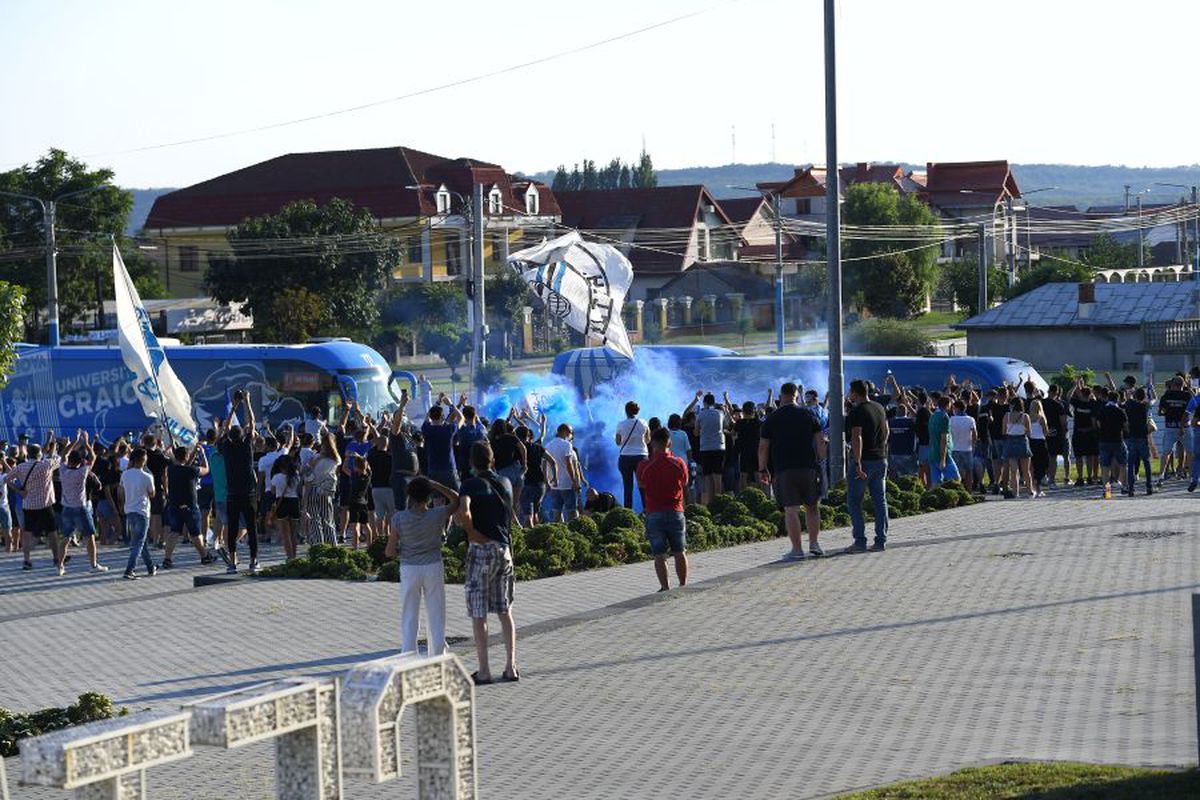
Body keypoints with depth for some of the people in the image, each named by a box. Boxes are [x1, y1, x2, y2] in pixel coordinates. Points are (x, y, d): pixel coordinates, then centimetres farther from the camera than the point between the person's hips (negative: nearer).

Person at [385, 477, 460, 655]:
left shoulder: (399, 519, -13)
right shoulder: (437, 515, -10)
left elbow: (390, 552, -8)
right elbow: (456, 499, 8)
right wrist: (435, 485, 4)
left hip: (409, 569, -1)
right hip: (434, 567, 1)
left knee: (409, 618, 7)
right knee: (436, 616, 12)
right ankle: (437, 658, 17)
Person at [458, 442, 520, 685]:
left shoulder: (471, 485, -11)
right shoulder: (505, 483, 8)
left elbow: (463, 512, -30)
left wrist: (472, 532, -10)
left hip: (481, 549, -5)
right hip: (504, 549, 5)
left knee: (478, 614, 1)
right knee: (505, 611, 13)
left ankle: (484, 671, 1)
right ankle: (510, 667, 10)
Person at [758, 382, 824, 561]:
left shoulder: (771, 419, 2)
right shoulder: (809, 415, 5)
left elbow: (763, 447, 1)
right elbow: (821, 442, 3)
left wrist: (762, 470, 9)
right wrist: (822, 462, 13)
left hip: (783, 469, -2)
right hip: (808, 466, 2)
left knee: (790, 509, -2)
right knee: (812, 506, 14)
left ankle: (797, 549, -5)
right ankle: (814, 543, 11)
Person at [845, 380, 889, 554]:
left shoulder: (856, 412, -15)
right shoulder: (880, 408, 9)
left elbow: (857, 438, -23)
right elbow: (886, 431, 18)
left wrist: (858, 464, -26)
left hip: (863, 461, -7)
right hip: (881, 459, 7)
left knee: (854, 501, 1)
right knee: (880, 500, 9)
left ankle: (860, 541, -3)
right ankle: (880, 541, 8)